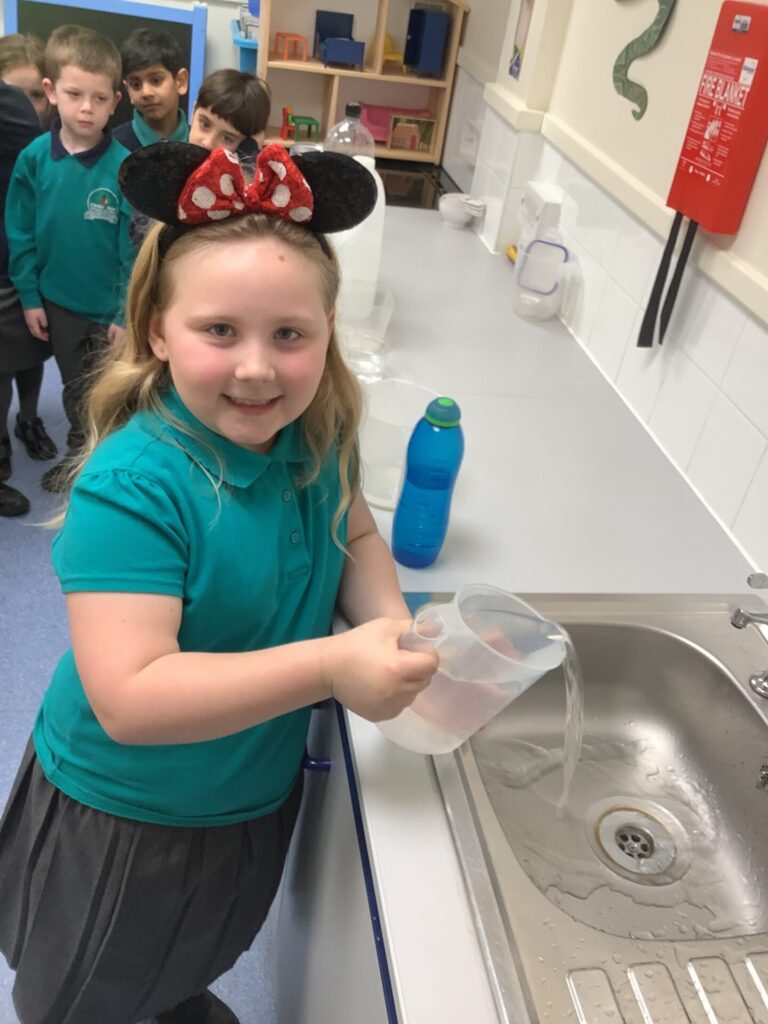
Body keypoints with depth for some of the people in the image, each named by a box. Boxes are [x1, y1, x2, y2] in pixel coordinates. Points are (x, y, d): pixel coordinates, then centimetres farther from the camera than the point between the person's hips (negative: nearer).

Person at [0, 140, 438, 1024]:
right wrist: (331, 666, -45)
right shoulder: (133, 485, -35)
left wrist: (388, 620, -17)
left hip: (259, 796, 6)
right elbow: (129, 698, -39)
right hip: (121, 819, -6)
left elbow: (354, 534, 3)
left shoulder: (316, 436, -15)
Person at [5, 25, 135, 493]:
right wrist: (30, 296, -1)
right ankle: (79, 455, 41)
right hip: (58, 302, 3)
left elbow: (134, 245, -12)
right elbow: (20, 233, 0)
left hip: (111, 308, -3)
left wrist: (127, 311, -12)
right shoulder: (34, 158, -8)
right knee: (75, 389, 20)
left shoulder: (124, 166, -16)